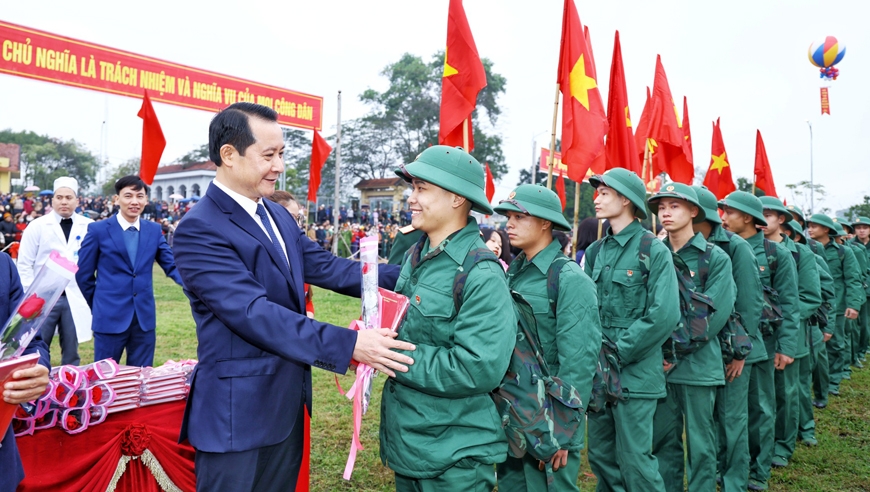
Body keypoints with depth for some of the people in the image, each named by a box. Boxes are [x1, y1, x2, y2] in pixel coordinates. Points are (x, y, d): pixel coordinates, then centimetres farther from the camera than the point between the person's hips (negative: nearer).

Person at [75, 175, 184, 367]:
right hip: (110, 317, -3)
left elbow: (172, 265, 4)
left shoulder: (154, 230, 7)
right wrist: (100, 305, 7)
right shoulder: (98, 230, -3)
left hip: (145, 317, 3)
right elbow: (83, 274, 2)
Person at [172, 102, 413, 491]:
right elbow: (254, 313, -28)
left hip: (287, 403, 8)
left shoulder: (278, 216, 8)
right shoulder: (199, 230, -19)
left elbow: (325, 266, 3)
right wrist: (349, 345, -34)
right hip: (236, 410, -8)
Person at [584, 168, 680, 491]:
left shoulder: (654, 251, -9)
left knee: (635, 462, 1)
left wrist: (618, 351, -16)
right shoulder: (596, 251, 9)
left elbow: (663, 315, -18)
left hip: (635, 373, -6)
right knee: (600, 456, 15)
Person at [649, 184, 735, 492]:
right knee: (662, 439, 11)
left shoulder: (715, 258, -4)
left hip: (697, 364, -3)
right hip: (658, 363, 3)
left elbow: (715, 315, -10)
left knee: (700, 443, 7)